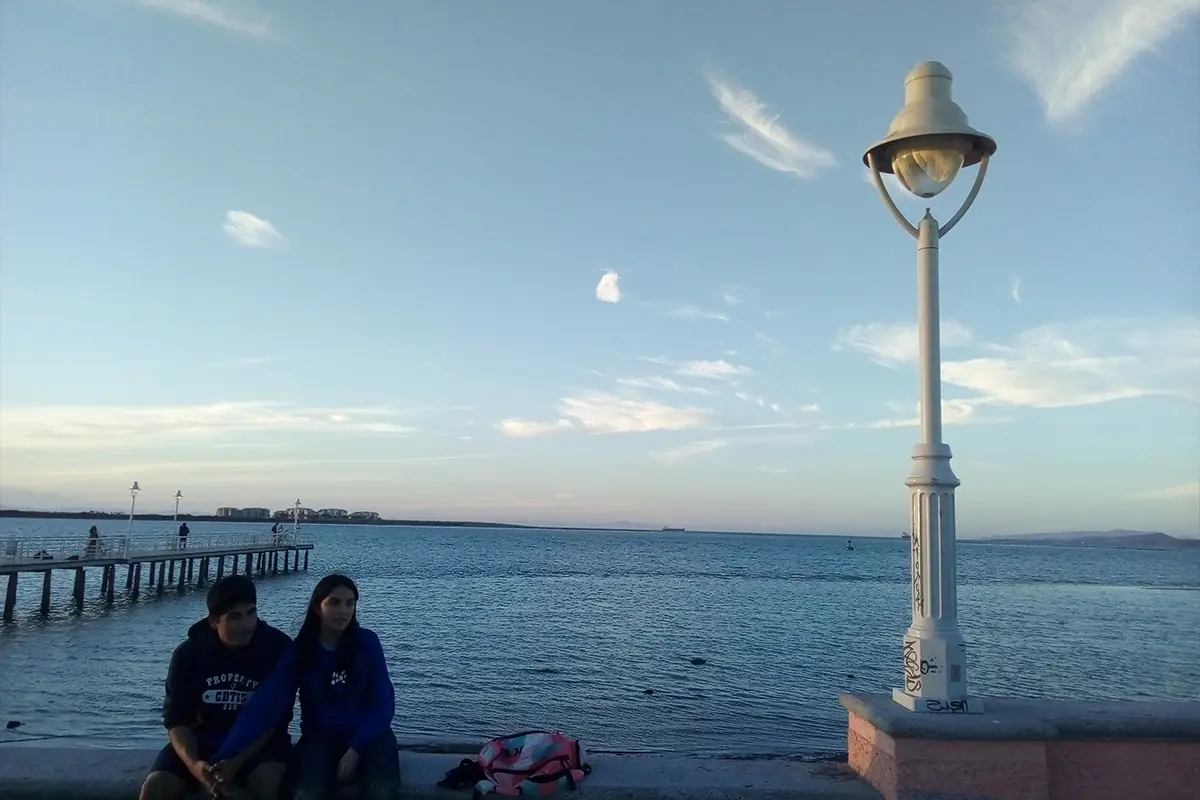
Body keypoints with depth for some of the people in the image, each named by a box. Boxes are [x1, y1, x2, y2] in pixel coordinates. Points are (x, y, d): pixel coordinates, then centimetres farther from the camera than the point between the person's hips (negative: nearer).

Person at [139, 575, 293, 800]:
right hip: (202, 739, 3)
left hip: (257, 742, -2)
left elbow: (276, 717, -12)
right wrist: (193, 763, -26)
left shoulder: (278, 647, -13)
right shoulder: (188, 653, -7)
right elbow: (176, 718, -6)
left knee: (269, 781, -33)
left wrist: (236, 762, -26)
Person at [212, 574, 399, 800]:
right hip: (320, 737, 1)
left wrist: (355, 749, -19)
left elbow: (383, 703, -6)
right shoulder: (299, 651, -6)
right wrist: (227, 755, -29)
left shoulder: (367, 642, -7)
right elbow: (266, 703, -17)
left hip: (367, 733, 0)